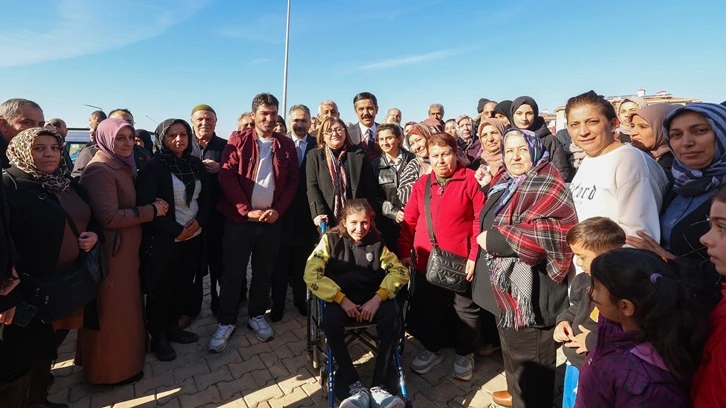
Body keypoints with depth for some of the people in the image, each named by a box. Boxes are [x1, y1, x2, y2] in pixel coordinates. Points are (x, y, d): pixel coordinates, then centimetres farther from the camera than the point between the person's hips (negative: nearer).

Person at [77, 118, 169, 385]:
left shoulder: (123, 167, 12)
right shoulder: (100, 171, -18)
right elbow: (108, 217, -25)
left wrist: (152, 207, 1)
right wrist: (152, 210, -18)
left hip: (126, 248, 9)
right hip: (111, 252, -9)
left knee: (125, 303, 21)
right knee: (113, 309, 5)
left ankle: (124, 352, 39)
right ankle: (112, 369, 23)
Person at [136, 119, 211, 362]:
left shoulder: (196, 164, 5)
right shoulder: (153, 167, -11)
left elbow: (207, 197, 8)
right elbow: (146, 206, -16)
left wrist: (199, 220, -9)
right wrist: (175, 230, -16)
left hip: (193, 237, 5)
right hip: (162, 240, -5)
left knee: (184, 286, 13)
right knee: (161, 289, 8)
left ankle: (172, 327, 34)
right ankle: (158, 337, 26)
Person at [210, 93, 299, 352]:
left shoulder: (286, 145, 7)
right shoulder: (238, 140, 1)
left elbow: (293, 180, 4)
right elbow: (227, 176, -7)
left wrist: (278, 210, -8)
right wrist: (247, 210, -14)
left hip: (272, 219, 2)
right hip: (239, 219, -2)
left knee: (264, 272, 12)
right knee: (232, 273, 6)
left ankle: (257, 316, 30)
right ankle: (226, 321, 23)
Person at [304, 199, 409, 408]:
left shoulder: (376, 242, 5)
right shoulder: (331, 240, -1)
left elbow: (400, 271, -1)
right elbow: (311, 275, -11)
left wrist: (377, 298, -16)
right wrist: (342, 299, -19)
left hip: (372, 300, 2)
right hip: (340, 300, -1)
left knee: (391, 316, -29)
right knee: (330, 319, -34)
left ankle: (378, 385, -20)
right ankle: (355, 386, -23)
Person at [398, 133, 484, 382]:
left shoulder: (470, 180, -8)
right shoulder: (421, 184, 5)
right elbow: (409, 221, 7)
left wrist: (475, 255, -16)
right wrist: (405, 252, 1)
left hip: (461, 262, -3)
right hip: (426, 262, 4)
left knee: (466, 309, 14)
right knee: (427, 309, 17)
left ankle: (464, 354, 37)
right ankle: (431, 349, 39)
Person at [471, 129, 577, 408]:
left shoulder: (546, 186, -16)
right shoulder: (505, 182, 11)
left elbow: (553, 232, -31)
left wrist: (496, 238, -25)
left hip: (528, 292, -9)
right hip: (505, 287, 9)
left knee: (528, 359, 6)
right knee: (512, 349, 26)